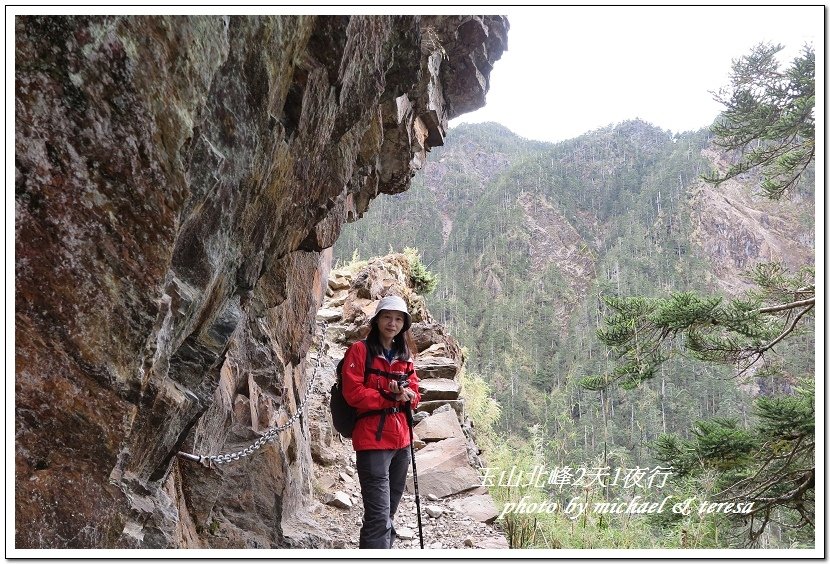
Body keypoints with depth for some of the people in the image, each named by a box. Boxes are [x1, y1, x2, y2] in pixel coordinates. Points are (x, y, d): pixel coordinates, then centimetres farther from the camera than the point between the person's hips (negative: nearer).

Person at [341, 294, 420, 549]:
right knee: (379, 516, -12)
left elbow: (415, 394, 13)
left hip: (401, 440, 7)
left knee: (389, 511, 16)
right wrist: (390, 397, -19)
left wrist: (407, 395, -10)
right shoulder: (360, 350, -5)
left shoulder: (405, 356, 14)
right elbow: (353, 393, -13)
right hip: (373, 441, -7)